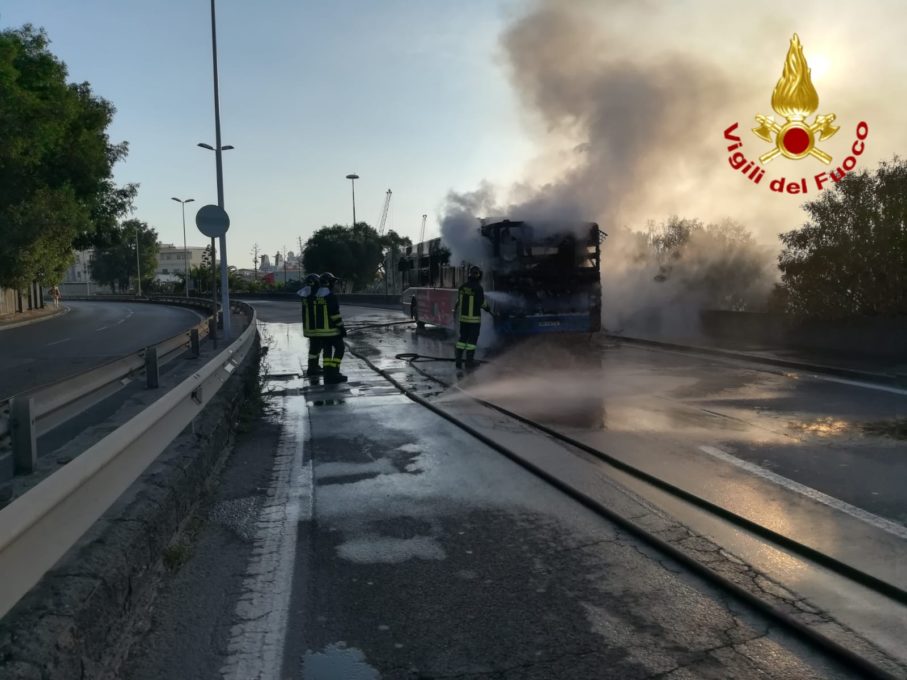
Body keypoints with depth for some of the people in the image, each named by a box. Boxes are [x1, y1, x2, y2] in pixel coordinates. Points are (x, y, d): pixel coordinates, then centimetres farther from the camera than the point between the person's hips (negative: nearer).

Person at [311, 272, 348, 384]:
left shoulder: (316, 297, 9)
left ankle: (328, 374, 11)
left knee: (327, 350, 13)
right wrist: (341, 328, -13)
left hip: (320, 329, 8)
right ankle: (334, 374, -5)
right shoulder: (331, 296, -16)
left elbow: (314, 314, 14)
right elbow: (335, 314, -19)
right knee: (339, 349, 2)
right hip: (332, 329, -8)